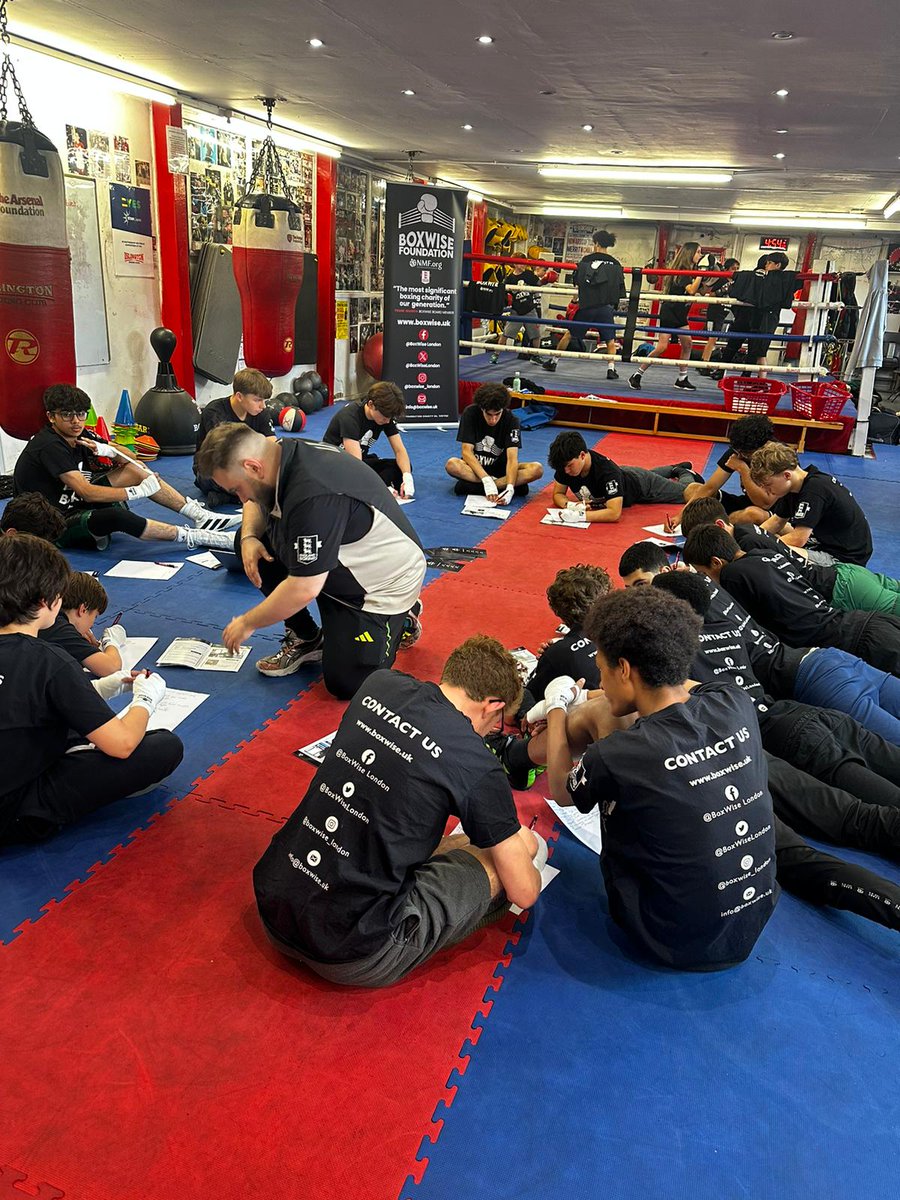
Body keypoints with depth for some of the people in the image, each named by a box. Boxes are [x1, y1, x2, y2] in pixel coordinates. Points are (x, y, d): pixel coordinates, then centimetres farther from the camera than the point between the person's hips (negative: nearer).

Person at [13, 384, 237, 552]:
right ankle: (192, 537, -29)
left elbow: (130, 457, 7)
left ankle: (200, 516, -4)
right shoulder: (50, 446, -21)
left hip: (74, 505, 10)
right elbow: (88, 493, -29)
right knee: (117, 516, -38)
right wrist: (137, 491, -26)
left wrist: (108, 450, -15)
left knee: (133, 469, 0)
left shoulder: (76, 436, 4)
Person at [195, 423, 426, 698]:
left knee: (345, 684, -13)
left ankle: (401, 619, 13)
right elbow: (257, 502, 13)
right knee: (249, 542, -1)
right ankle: (305, 639, 9)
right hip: (340, 565, 9)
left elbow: (304, 589, -32)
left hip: (387, 581, -9)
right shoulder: (286, 454, -9)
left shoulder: (312, 496, -36)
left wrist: (247, 623, -17)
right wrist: (249, 538, -9)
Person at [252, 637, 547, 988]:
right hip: (351, 958, -6)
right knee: (526, 845, 3)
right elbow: (524, 893, -3)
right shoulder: (477, 766, -14)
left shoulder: (379, 684, 2)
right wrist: (522, 845, 20)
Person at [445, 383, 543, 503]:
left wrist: (510, 488, -41)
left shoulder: (511, 420, -16)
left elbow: (512, 458, -23)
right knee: (451, 465, -34)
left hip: (501, 467, 1)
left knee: (537, 469, -27)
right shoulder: (470, 413, -16)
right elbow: (466, 451, -20)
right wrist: (487, 479, -35)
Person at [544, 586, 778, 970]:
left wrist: (557, 707, 12)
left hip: (680, 947, -4)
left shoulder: (616, 757, -26)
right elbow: (682, 689, 15)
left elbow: (561, 791, 0)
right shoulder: (735, 704, -12)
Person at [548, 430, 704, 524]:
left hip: (640, 484, -6)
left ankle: (686, 474, 41)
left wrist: (579, 516, -60)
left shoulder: (607, 470, -48)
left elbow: (614, 513, -54)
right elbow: (558, 494, -19)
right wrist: (570, 505, -41)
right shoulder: (565, 464, -32)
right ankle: (675, 470, 61)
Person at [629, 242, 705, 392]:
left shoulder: (692, 272, 10)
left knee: (687, 344, 6)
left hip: (680, 314, 9)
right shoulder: (681, 271, -16)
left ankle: (682, 379, 13)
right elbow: (691, 290, -27)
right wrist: (700, 274, -25)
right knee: (662, 347, -13)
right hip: (669, 312, -9)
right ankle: (636, 376, -6)